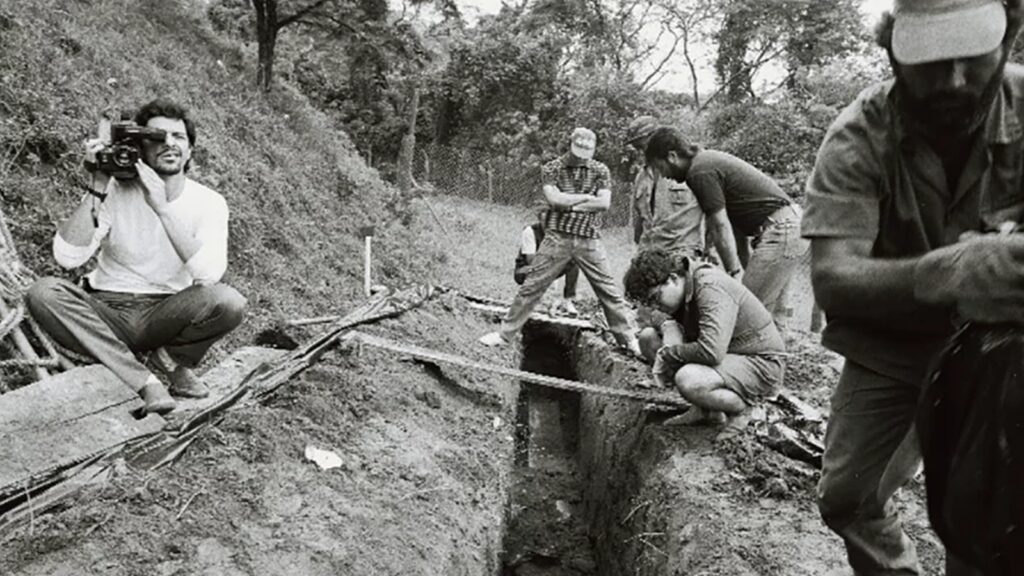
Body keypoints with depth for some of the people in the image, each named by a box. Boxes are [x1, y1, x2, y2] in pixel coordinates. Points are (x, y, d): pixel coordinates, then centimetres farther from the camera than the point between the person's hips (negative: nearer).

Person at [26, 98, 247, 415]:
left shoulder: (208, 203, -8)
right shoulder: (116, 192, -6)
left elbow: (209, 274, -26)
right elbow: (68, 257, -18)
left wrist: (161, 207, -29)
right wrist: (97, 189, -24)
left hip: (167, 315, -1)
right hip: (108, 313, 2)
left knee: (228, 301, -30)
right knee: (43, 293, -27)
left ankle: (171, 359, 1)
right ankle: (143, 380, -20)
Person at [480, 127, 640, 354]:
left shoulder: (600, 171, 6)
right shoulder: (552, 169, 1)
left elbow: (604, 203, -7)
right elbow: (554, 199, -14)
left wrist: (568, 204, -10)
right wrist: (586, 197, -6)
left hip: (589, 240, 1)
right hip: (557, 237, -1)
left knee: (609, 290, 5)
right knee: (532, 286, 1)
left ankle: (628, 337, 17)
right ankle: (505, 333, 12)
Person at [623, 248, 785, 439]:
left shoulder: (711, 288, -27)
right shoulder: (684, 289, -1)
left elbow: (712, 352, -37)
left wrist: (668, 353, -21)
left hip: (761, 364, -9)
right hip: (730, 354, 9)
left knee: (688, 380, -36)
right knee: (648, 336, 2)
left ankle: (740, 409, -3)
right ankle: (703, 409, 9)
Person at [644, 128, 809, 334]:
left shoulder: (700, 172, -12)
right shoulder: (709, 160, 18)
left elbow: (721, 228, -14)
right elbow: (736, 222, 18)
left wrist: (735, 274, -9)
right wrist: (744, 268, 17)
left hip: (780, 231, -10)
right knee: (773, 317, 15)